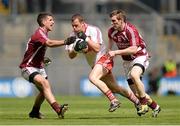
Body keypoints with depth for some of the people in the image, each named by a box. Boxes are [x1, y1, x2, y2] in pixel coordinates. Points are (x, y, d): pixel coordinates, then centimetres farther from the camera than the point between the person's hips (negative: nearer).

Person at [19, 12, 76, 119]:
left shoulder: (44, 34, 10)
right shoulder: (38, 34, -22)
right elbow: (50, 44, -42)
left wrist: (43, 60, 11)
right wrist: (65, 42, -53)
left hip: (39, 67, 10)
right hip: (28, 68, -10)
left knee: (44, 90, 12)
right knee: (44, 83, -29)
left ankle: (35, 112, 32)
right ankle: (58, 109, -44)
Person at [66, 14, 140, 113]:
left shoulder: (93, 30, -17)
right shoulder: (73, 35, -1)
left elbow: (97, 48, -26)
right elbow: (71, 56, -3)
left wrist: (86, 38, -30)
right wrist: (76, 49, -23)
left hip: (104, 59, -7)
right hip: (94, 64, 7)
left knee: (92, 77, -31)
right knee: (114, 88, 11)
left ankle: (114, 101, -28)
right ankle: (137, 102, 26)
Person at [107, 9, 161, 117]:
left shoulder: (131, 30, -23)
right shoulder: (111, 31, -3)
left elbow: (133, 49, -29)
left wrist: (116, 52, -29)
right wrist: (110, 51, 12)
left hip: (140, 57, -7)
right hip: (127, 61, 7)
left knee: (134, 75, -38)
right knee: (136, 92, 0)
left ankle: (144, 104, -25)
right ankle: (155, 106, 21)